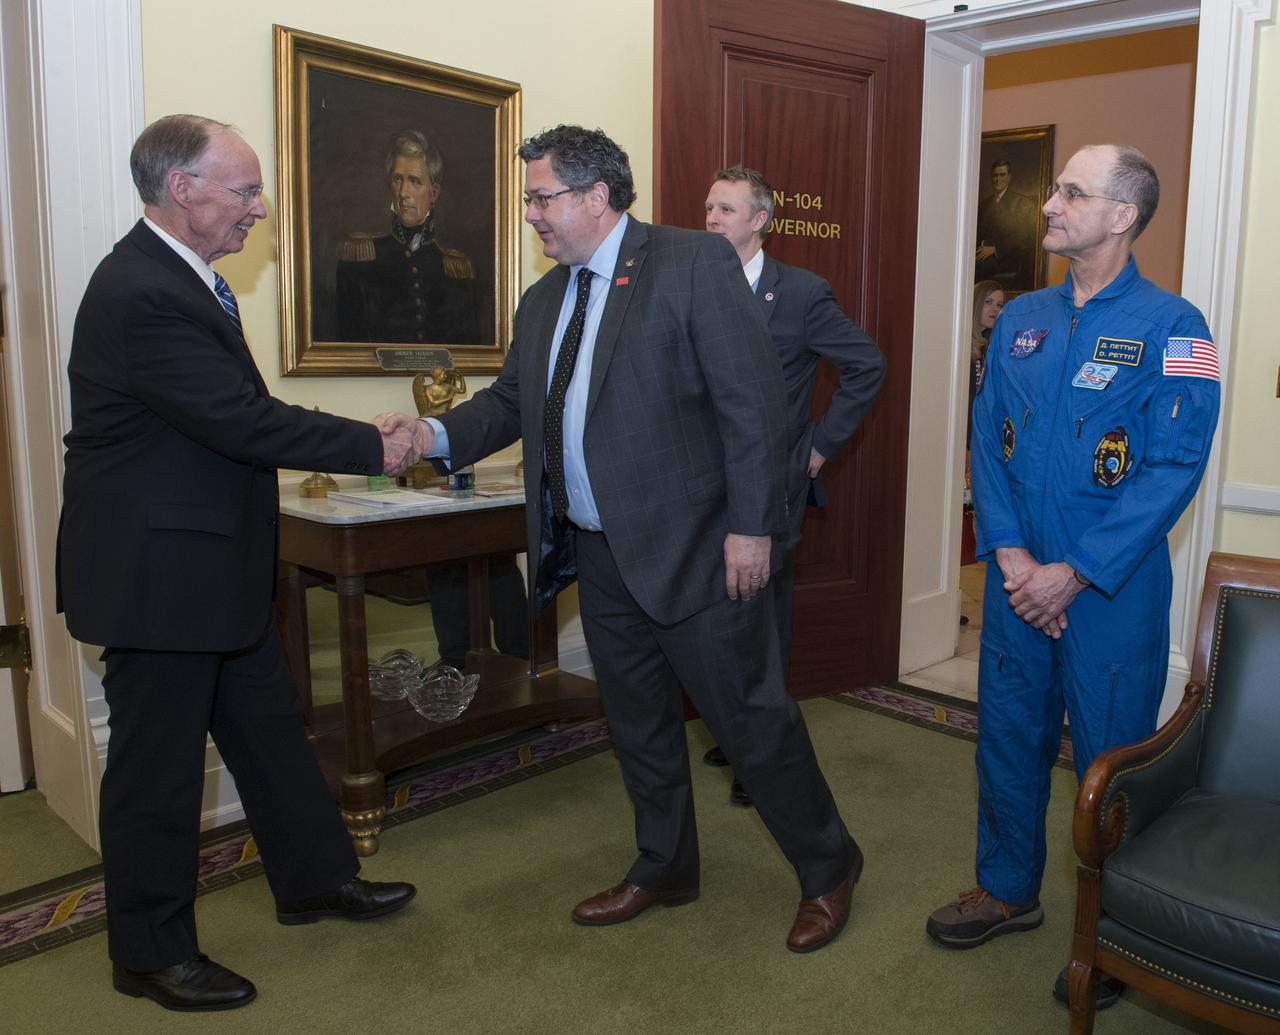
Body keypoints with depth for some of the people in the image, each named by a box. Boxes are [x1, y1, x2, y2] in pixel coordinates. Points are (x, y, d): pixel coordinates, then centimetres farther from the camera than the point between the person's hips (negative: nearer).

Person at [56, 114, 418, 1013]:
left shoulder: (184, 277, 10)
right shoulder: (140, 294, -23)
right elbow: (244, 419, -25)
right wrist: (372, 448, -17)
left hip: (216, 565, 10)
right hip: (156, 572, -10)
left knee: (270, 728, 19)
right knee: (159, 763, 6)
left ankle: (317, 880, 36)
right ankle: (151, 954, 25)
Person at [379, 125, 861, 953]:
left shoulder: (695, 262, -10)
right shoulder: (544, 300, 13)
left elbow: (754, 402, -14)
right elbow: (510, 401, 17)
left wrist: (752, 525, -18)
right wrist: (437, 434, -1)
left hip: (693, 550, -7)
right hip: (600, 554, 7)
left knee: (751, 715, 4)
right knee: (639, 722, 19)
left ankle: (828, 867, 27)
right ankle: (665, 871, 39)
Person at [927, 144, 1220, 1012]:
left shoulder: (1169, 326, -9)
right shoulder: (1020, 321, 7)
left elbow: (1174, 467, -15)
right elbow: (988, 440, 4)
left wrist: (1075, 573, -18)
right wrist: (1008, 553, -8)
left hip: (1113, 587, -5)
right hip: (1018, 578, 5)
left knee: (1111, 755, 7)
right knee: (1008, 734, 15)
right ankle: (1008, 890, 37)